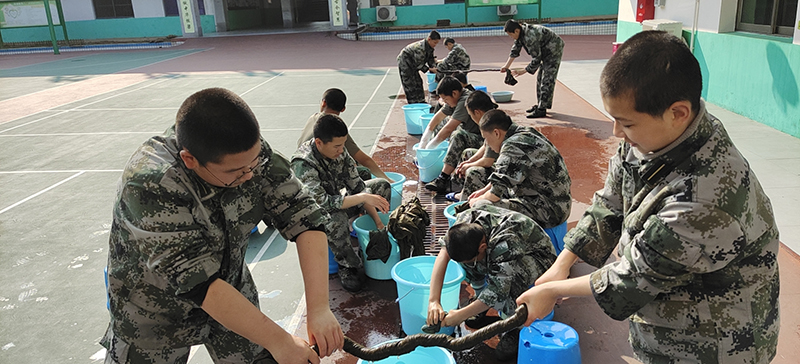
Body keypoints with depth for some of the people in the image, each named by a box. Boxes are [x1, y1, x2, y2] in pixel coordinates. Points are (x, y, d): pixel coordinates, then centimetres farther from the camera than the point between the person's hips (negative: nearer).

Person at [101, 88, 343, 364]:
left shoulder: (252, 153, -20)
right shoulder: (150, 187, -34)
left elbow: (303, 217, -21)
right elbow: (199, 283, -36)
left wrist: (319, 307, -31)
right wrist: (278, 340, -34)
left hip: (232, 294, 4)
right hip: (156, 311, -3)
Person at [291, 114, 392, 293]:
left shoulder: (340, 151, -10)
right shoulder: (303, 164, -31)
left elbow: (357, 186, -6)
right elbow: (321, 203, -39)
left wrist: (378, 220, -12)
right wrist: (363, 197, -37)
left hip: (338, 206, 7)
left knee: (381, 185, 1)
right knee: (335, 220, -41)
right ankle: (348, 266, -14)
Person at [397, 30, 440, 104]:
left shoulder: (430, 48, -4)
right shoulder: (420, 48, -33)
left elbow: (430, 59, 5)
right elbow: (418, 64, -29)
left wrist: (433, 67, -13)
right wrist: (429, 69, -27)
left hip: (412, 64, 10)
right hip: (404, 62, -10)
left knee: (418, 81, 12)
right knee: (410, 84, -9)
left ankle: (420, 101, 20)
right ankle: (413, 103, -6)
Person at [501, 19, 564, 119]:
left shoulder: (530, 37, -33)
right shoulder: (521, 32, -4)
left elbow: (536, 59, -27)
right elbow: (515, 49, 9)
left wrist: (523, 71, -20)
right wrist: (507, 66, 5)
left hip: (554, 50, -10)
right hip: (546, 51, 10)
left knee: (547, 80, -12)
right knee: (540, 78, 14)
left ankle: (541, 110, -13)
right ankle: (540, 104, 23)